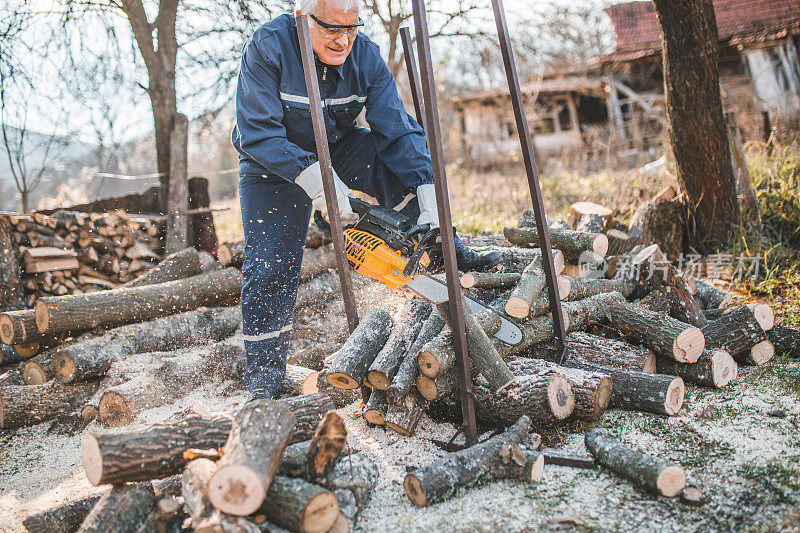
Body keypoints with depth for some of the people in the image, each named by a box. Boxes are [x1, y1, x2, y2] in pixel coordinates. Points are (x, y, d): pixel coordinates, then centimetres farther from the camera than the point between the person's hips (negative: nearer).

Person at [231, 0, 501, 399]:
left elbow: (399, 130, -24)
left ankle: (447, 253, -9)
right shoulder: (268, 47, -29)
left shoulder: (365, 57, -20)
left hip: (339, 147, 3)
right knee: (269, 264, -6)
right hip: (274, 161, -3)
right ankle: (262, 373, 6)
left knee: (403, 166, -22)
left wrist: (428, 196, -35)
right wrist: (311, 175, -42)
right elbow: (257, 133, -32)